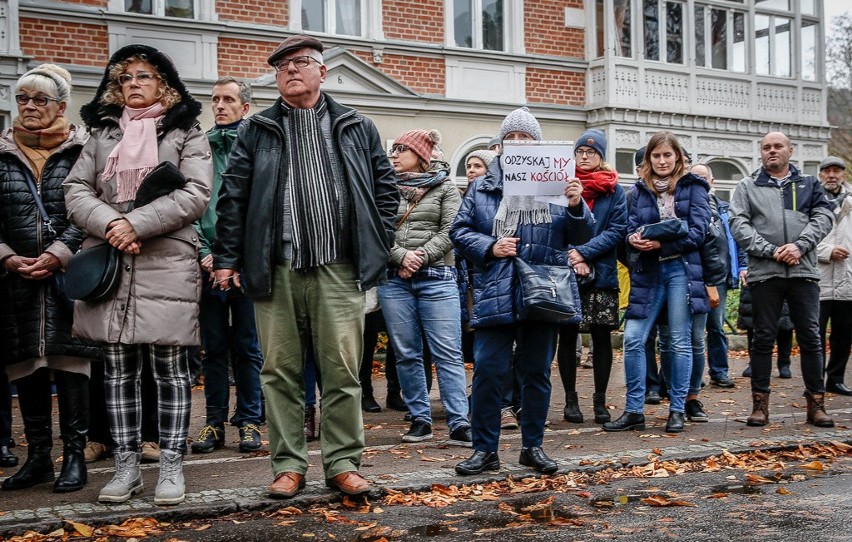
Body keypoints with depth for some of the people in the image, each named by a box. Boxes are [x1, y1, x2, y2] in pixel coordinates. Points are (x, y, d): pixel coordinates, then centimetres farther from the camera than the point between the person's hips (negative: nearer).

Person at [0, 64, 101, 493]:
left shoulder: (81, 151, 2)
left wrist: (57, 254, -15)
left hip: (68, 276, -3)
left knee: (69, 363, -4)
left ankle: (74, 455, 4)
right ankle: (37, 455, 17)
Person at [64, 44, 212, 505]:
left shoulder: (186, 134, 7)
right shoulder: (102, 134, 18)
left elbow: (195, 195, -7)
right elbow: (76, 190, 8)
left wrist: (137, 223, -15)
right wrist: (110, 224, -12)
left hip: (166, 265, -4)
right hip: (109, 265, 4)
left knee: (169, 368, -1)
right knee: (118, 370, 7)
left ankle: (171, 467, 8)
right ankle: (127, 466, 16)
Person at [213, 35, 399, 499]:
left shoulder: (357, 128, 13)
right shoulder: (256, 131, 12)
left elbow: (385, 189, 14)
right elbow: (232, 198, 9)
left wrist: (377, 247, 5)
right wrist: (227, 259, 2)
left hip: (339, 269, 0)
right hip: (276, 269, 1)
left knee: (342, 370, 0)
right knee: (280, 370, 4)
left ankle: (343, 462, 10)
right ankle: (288, 465, 13)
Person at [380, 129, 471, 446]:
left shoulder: (445, 188, 7)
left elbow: (449, 232, -2)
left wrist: (421, 257, -12)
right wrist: (401, 256, -12)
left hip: (436, 278, -3)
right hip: (394, 279, 3)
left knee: (448, 354, -6)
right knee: (406, 354, 6)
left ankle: (459, 425, -6)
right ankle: (420, 420, 15)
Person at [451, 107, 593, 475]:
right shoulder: (482, 188, 7)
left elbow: (581, 236, 6)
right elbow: (459, 231, 7)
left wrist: (576, 207, -14)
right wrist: (490, 247, -8)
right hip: (495, 296, -1)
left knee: (537, 372, 10)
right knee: (488, 371, -3)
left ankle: (532, 446, 23)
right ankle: (485, 449, 9)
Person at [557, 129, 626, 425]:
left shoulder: (614, 190, 5)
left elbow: (618, 230, -4)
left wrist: (584, 253, -14)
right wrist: (572, 258, -14)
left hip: (601, 274, 0)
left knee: (601, 336, 3)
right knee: (567, 335, 3)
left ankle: (600, 400, 13)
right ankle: (570, 400, 13)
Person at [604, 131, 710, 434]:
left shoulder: (693, 187, 3)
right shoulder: (640, 189, 13)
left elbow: (697, 231, -7)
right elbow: (631, 226, 8)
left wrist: (661, 242, -19)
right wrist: (634, 239, -16)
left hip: (681, 269, -3)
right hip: (648, 270, 3)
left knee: (680, 341, 2)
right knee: (633, 338, -4)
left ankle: (677, 410, 11)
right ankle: (634, 411, 4)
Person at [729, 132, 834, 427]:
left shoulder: (809, 184, 15)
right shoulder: (747, 187, 9)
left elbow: (823, 217, 3)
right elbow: (739, 225, -2)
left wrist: (799, 246, -13)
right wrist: (771, 251, -13)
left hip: (804, 270, 1)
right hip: (764, 271, -1)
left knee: (810, 337, 2)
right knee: (764, 337, 3)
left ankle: (816, 403, 10)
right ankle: (760, 403, 9)